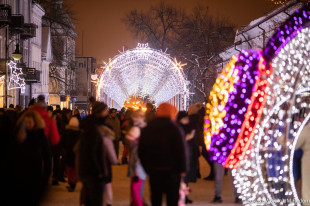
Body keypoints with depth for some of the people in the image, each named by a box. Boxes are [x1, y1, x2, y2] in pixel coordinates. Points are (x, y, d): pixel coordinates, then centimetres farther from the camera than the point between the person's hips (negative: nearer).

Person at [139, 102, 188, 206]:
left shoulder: (147, 129, 8)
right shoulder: (175, 129, -10)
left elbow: (141, 152, 10)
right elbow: (181, 151, -12)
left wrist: (146, 168, 14)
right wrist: (182, 169, -4)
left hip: (153, 170, 4)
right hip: (172, 170, -4)